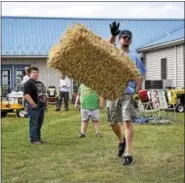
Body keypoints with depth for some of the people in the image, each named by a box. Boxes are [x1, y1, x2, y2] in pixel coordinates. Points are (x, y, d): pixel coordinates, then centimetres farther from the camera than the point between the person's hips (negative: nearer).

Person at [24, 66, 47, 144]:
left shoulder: (40, 83, 18)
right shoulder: (28, 83, -11)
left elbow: (44, 94, 25)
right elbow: (26, 95, -20)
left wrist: (45, 103, 14)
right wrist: (34, 105, -22)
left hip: (42, 106, 9)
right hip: (34, 107, -9)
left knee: (39, 124, 14)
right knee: (34, 124, -3)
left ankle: (38, 138, 24)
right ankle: (34, 140, 3)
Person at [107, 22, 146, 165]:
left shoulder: (134, 57, 5)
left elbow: (139, 77, 2)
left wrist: (137, 92, -12)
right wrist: (113, 35, -39)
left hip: (128, 93, -2)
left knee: (128, 122, -12)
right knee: (113, 122, 13)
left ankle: (128, 154, -10)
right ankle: (121, 141, 42)